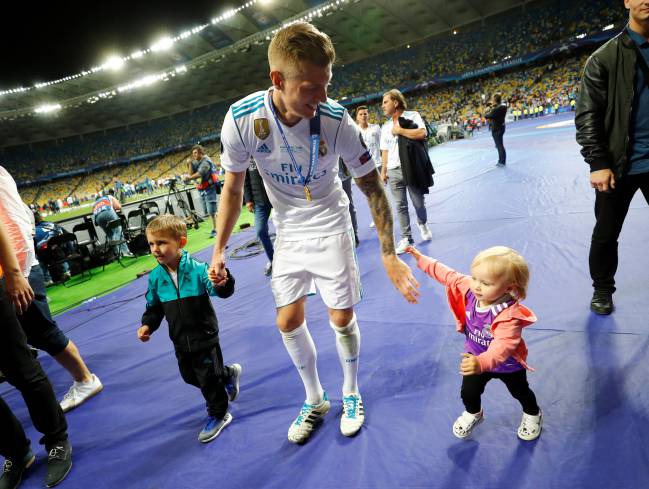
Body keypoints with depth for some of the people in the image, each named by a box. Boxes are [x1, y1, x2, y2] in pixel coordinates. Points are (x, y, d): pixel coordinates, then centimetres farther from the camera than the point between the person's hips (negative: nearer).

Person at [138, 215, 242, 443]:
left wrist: (222, 282, -54)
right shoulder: (155, 277, -6)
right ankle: (228, 374, 47)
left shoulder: (197, 269, -22)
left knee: (208, 378, 7)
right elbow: (154, 307, 7)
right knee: (190, 376, 22)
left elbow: (220, 291, -32)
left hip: (204, 337, -6)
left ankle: (218, 415, 32)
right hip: (180, 341, 6)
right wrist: (147, 325, -8)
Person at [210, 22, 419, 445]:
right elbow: (233, 188, -7)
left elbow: (372, 187, -17)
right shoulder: (241, 119, -22)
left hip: (330, 228, -2)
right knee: (289, 322, 6)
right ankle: (314, 401, 29)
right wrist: (219, 250, -8)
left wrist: (390, 256, -21)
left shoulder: (336, 119, -25)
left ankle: (351, 396, 30)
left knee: (342, 317, 3)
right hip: (288, 233, 2)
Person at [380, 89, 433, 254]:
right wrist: (383, 171, 11)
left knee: (418, 203, 6)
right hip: (393, 171, 4)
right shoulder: (385, 127, 13)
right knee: (400, 206, 1)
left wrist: (400, 130, -12)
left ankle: (422, 224, 37)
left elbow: (422, 134, -18)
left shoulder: (412, 115, -2)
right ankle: (406, 238, 8)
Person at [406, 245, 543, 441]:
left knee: (520, 392, 25)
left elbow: (503, 345, -56)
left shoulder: (509, 315, -43)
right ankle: (473, 413, 46)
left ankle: (532, 415, 59)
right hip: (476, 358, 4)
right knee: (468, 392, 10)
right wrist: (422, 259, -7)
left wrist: (482, 363, -74)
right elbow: (448, 275, -12)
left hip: (508, 364, -3)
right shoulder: (469, 288, -26)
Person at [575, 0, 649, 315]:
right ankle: (602, 289, 29)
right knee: (606, 234, 9)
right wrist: (598, 163, -14)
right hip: (619, 165, -2)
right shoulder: (604, 58, -2)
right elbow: (586, 115, -6)